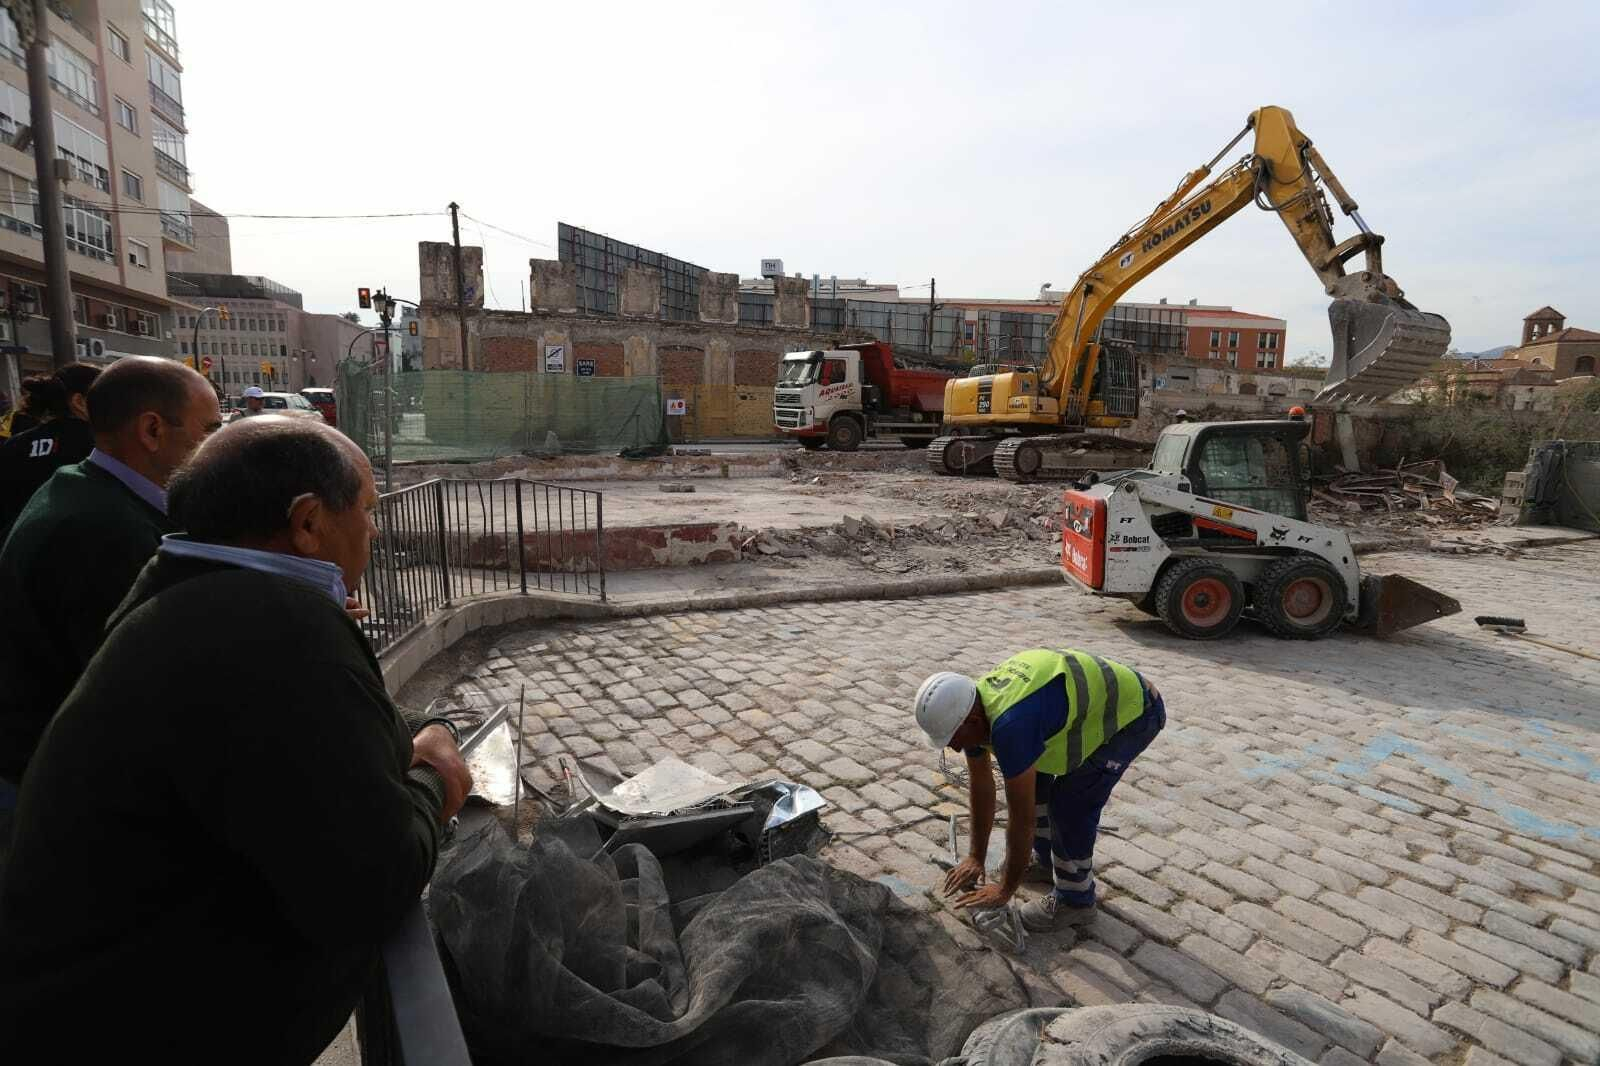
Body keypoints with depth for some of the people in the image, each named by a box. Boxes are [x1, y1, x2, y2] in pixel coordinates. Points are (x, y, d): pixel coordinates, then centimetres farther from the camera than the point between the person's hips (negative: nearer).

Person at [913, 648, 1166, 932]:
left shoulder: (1010, 725, -37)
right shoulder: (970, 706, -10)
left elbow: (1022, 818, -27)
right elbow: (981, 786, 2)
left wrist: (1005, 889, -14)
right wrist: (975, 858, 8)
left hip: (1133, 708, -9)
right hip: (1091, 697, 9)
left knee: (1071, 802, -13)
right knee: (1032, 778, 12)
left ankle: (1074, 900, 7)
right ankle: (1046, 860, 32)